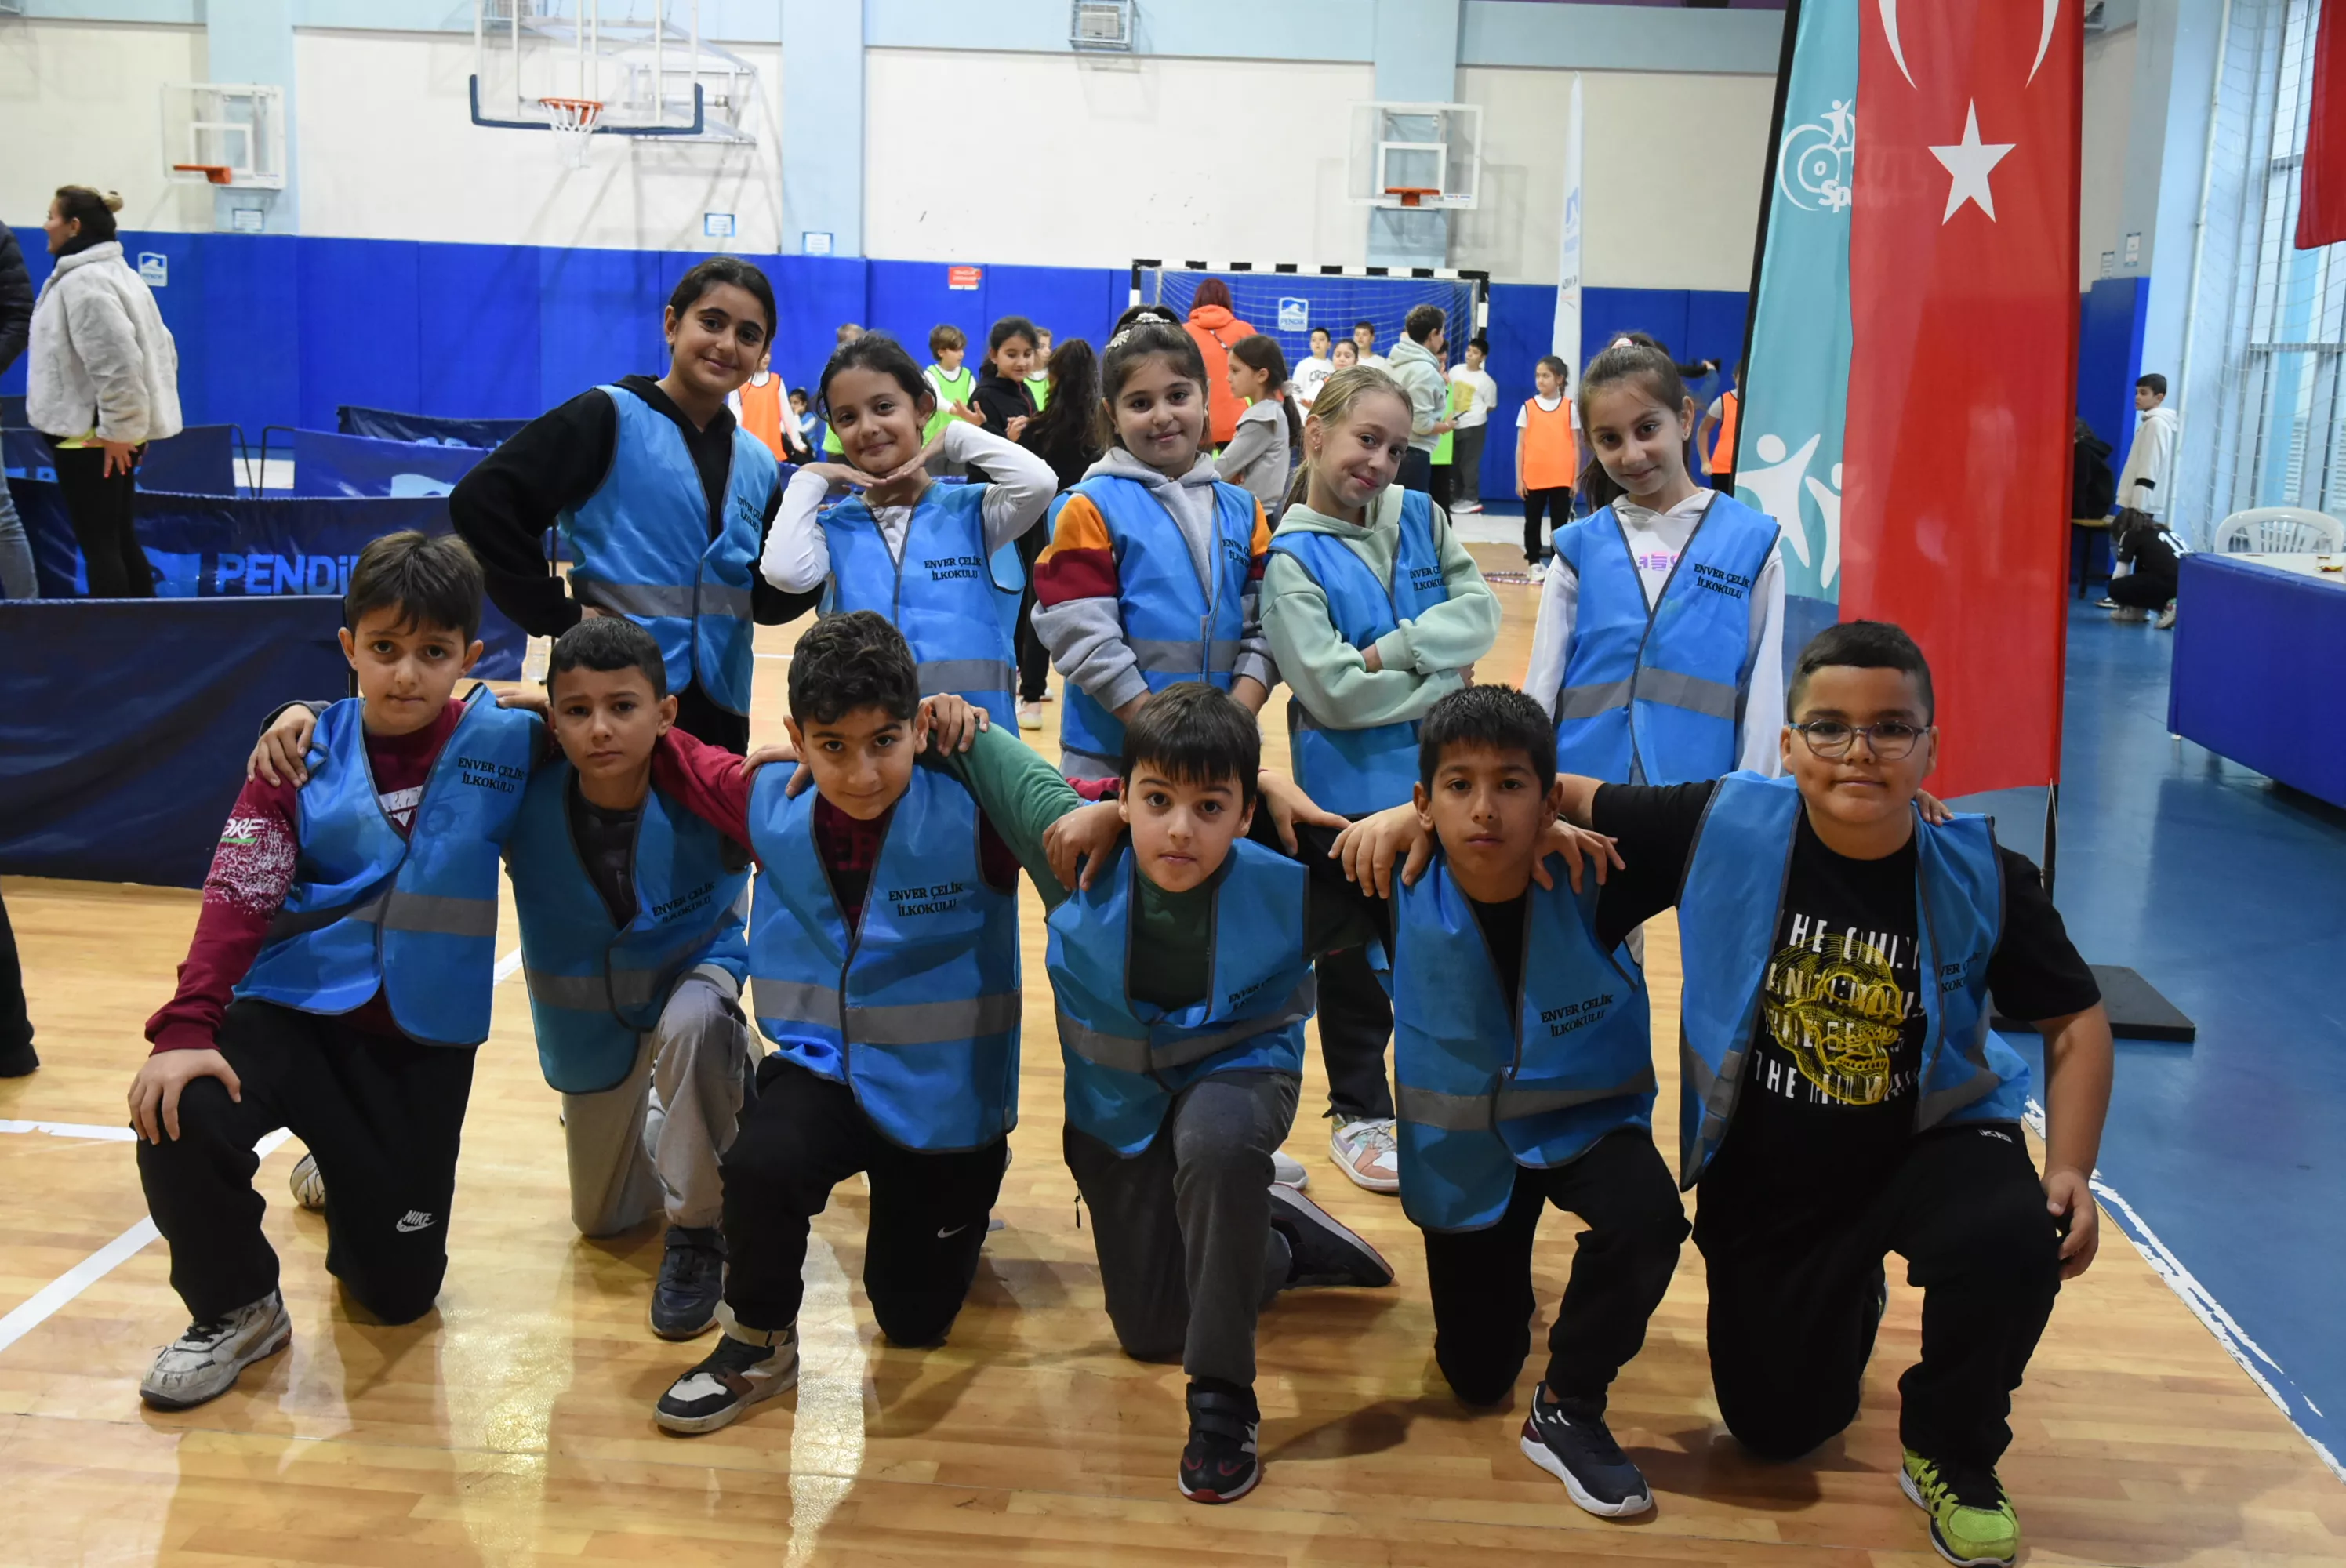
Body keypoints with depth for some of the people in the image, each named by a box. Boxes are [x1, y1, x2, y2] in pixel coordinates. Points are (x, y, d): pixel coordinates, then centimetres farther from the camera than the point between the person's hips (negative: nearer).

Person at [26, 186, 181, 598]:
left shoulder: (82, 281, -16)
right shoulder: (115, 272, 16)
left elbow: (116, 361, -25)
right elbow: (158, 347, 17)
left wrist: (118, 428, -21)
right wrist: (136, 422, 18)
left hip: (91, 434, -10)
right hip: (112, 429, 10)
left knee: (98, 545, -5)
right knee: (120, 538, 14)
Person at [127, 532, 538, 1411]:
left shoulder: (504, 747, -6)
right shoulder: (305, 753, -6)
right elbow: (236, 897, -14)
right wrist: (186, 1026, -26)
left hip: (424, 1037, 0)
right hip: (291, 1009, 0)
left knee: (399, 1290, 5)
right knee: (180, 1127, -30)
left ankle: (351, 1176, 42)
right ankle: (234, 1311, 1)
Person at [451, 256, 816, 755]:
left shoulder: (757, 465, 11)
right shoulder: (609, 417, -6)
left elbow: (766, 599, 9)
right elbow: (479, 501, -13)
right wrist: (558, 615, -15)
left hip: (719, 712, 6)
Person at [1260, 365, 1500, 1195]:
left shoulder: (1421, 516, 3)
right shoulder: (1293, 556, -12)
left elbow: (1480, 610, -4)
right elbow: (1333, 690, -19)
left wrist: (1395, 649, -18)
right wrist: (1445, 682, -12)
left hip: (1442, 770, 4)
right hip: (1351, 784, -4)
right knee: (1356, 954, 10)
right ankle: (1359, 1113, 26)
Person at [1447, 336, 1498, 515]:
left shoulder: (1486, 381, -7)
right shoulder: (1456, 370, 5)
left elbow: (1490, 406, 1)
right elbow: (1446, 392, 14)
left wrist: (1476, 416, -4)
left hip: (1473, 426, -5)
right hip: (1453, 424, 5)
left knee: (1468, 463, -3)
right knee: (1453, 462, 12)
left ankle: (1471, 499, 6)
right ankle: (1456, 497, 24)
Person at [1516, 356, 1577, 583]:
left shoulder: (1569, 407, 2)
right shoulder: (1528, 407, 2)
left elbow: (1575, 446, 4)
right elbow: (1521, 446, 3)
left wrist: (1576, 478, -1)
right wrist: (1519, 478, -1)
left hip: (1561, 478, 0)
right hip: (1533, 478, 0)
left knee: (1561, 522, 4)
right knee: (1533, 522, 6)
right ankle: (1536, 564, 15)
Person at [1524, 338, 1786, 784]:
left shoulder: (1752, 543, 0)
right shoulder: (1580, 547, 3)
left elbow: (1763, 689, 1)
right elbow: (1543, 682, 5)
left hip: (1702, 790, -1)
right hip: (1581, 785, 1)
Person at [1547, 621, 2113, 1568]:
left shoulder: (1979, 875, -16)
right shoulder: (1723, 826, -18)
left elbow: (2074, 1021, -4)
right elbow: (1571, 800, -9)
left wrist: (2071, 1171, -15)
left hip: (1929, 1143, -1)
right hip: (1763, 1178, 1)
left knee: (2016, 1238, -35)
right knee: (1773, 1430, 8)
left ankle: (1952, 1459, -2)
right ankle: (1847, 1299, 46)